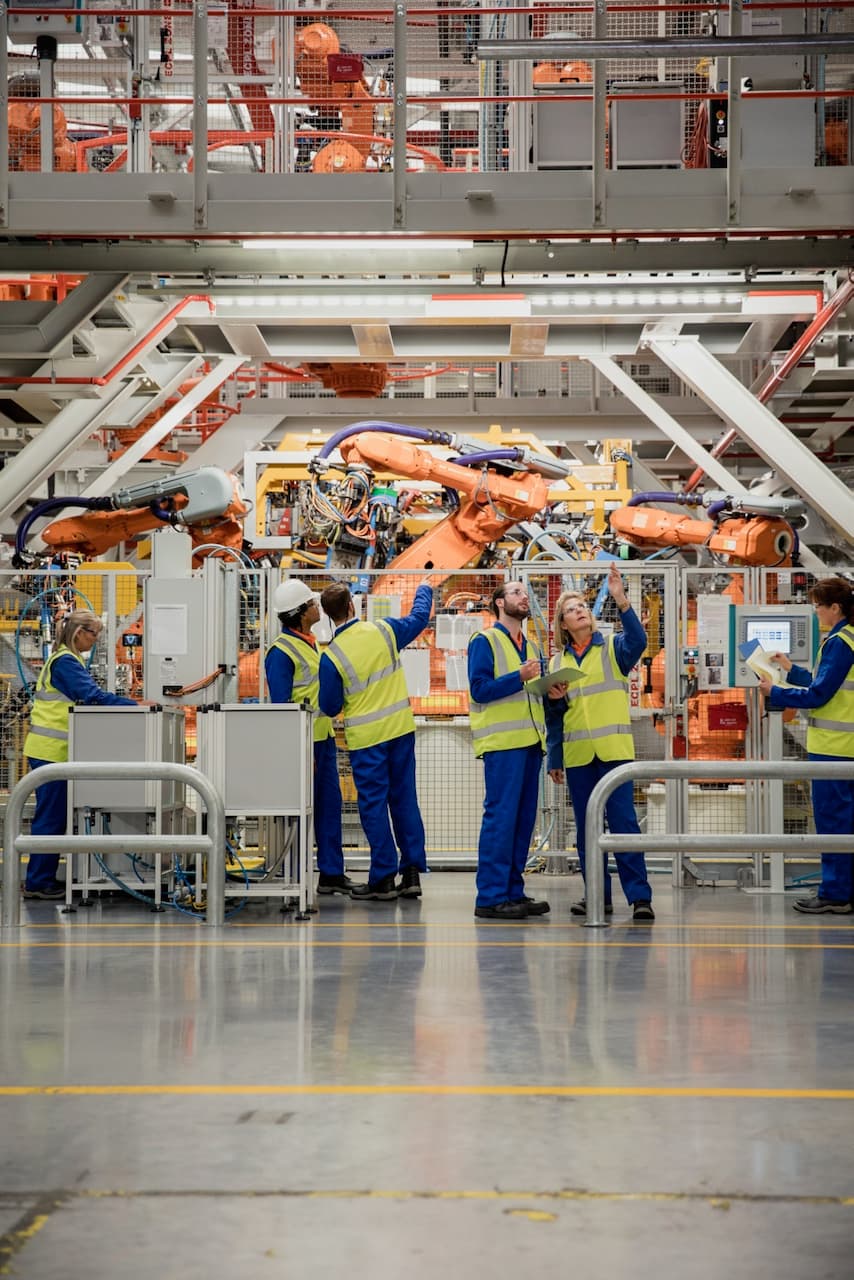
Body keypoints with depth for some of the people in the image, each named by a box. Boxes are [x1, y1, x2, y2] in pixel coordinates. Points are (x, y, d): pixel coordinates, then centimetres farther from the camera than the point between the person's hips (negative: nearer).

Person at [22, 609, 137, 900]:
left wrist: (130, 705, 8)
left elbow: (87, 697, 18)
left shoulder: (66, 660, 18)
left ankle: (41, 879, 17)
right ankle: (38, 882, -1)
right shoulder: (65, 662, -14)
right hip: (51, 750, -10)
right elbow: (93, 695, -23)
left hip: (52, 750, 10)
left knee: (53, 817, 12)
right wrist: (136, 706, -24)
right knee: (51, 817, -6)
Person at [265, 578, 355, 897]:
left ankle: (332, 872, 17)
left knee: (330, 803, 11)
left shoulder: (308, 643, 14)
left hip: (323, 736, 9)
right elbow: (280, 704, -19)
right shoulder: (282, 651, -16)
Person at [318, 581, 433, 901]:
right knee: (404, 799, 11)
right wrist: (424, 591, 34)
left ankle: (383, 878, 4)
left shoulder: (331, 656, -15)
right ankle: (412, 872, 14)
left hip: (366, 737, -4)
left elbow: (330, 707, -7)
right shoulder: (383, 630, -5)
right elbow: (419, 618, 15)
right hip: (402, 729, 4)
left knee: (373, 805, 3)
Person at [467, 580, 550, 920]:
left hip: (530, 740, 8)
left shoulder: (531, 646, 21)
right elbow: (479, 689, -11)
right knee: (500, 816, -11)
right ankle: (490, 897, -10)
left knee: (524, 818, 7)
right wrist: (520, 677, -18)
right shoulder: (484, 641, 0)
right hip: (501, 742, -8)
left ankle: (513, 891, 13)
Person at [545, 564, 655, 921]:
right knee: (586, 827, 7)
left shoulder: (613, 648, 4)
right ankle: (597, 895, 14)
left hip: (614, 751, -4)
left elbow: (637, 641, -20)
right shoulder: (557, 662, 13)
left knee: (623, 823, -8)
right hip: (577, 755, 4)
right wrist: (553, 759, 10)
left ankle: (639, 896, -7)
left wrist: (621, 601, -31)